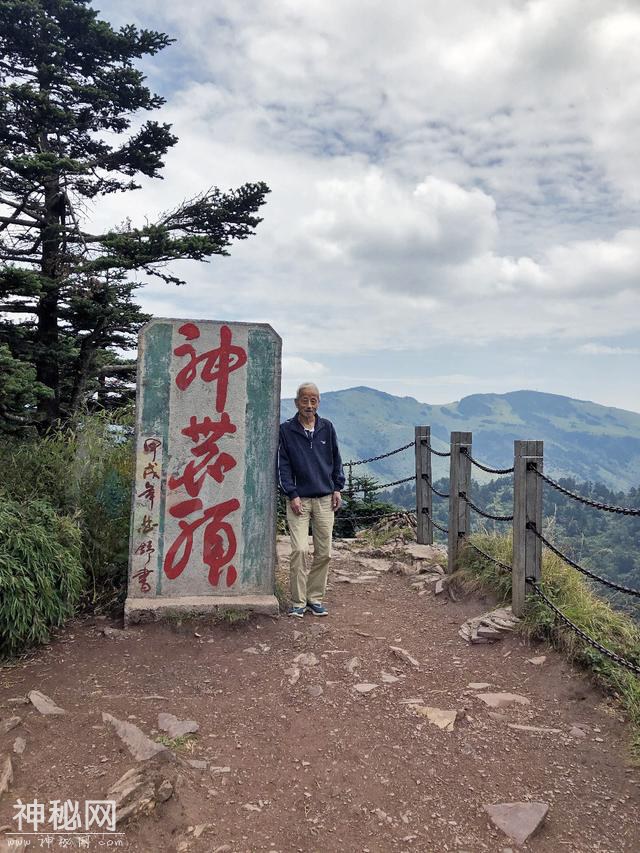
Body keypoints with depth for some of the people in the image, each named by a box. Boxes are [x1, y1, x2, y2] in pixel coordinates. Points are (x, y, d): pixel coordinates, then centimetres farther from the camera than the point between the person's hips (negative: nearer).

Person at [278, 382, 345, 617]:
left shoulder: (327, 427, 7)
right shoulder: (286, 430, -1)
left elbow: (336, 459, 14)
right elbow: (283, 466, -2)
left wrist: (337, 488, 8)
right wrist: (292, 495, -9)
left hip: (325, 499, 3)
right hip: (299, 499, -3)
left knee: (324, 552, 5)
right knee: (300, 549, -10)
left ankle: (315, 598, 19)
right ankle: (298, 601, 3)